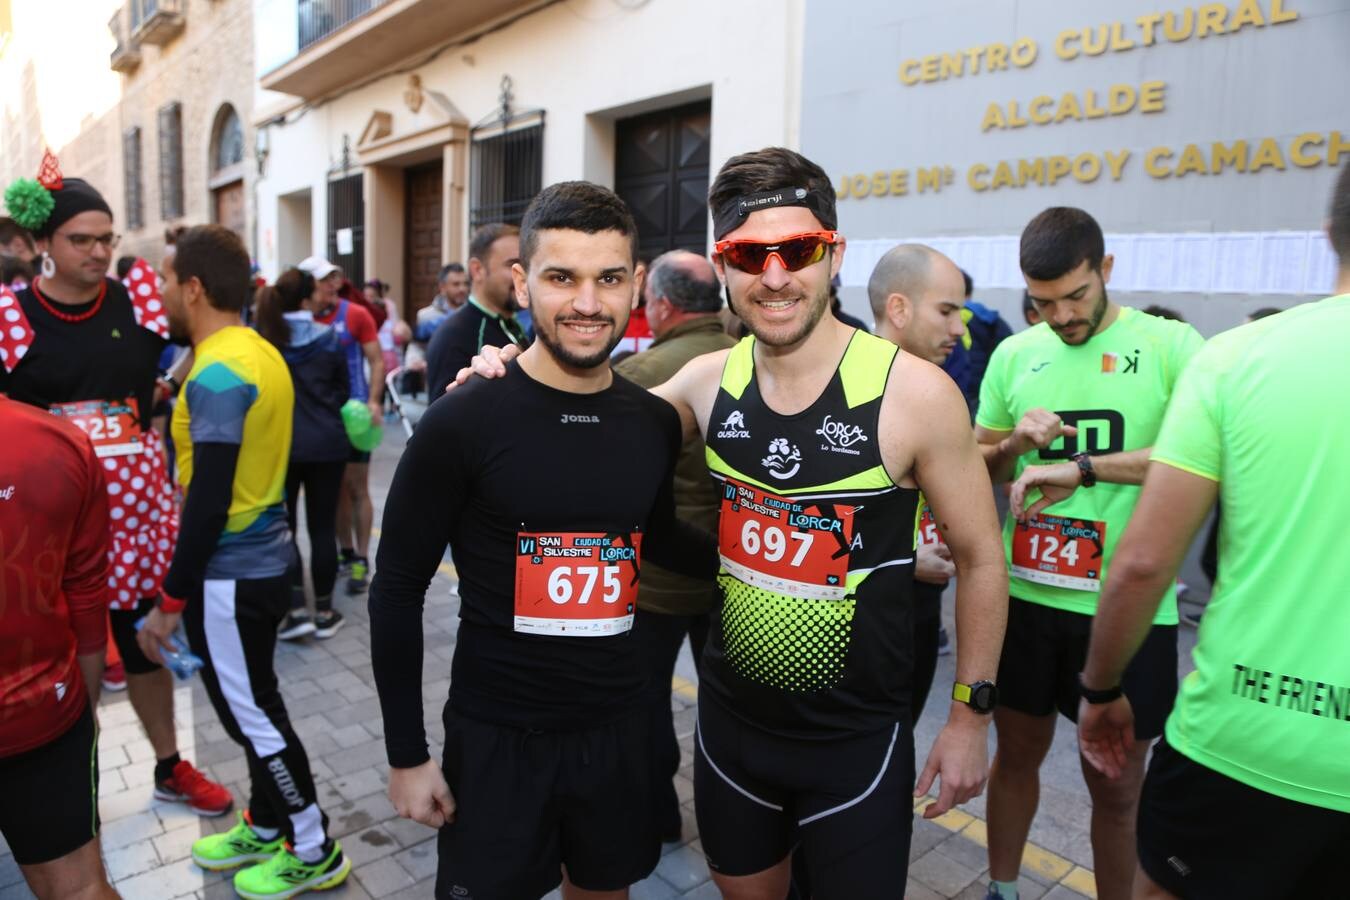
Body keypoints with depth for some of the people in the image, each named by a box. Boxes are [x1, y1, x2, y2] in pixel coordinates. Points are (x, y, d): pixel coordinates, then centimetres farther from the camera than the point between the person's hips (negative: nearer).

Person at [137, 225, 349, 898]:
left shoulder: (218, 374, -22)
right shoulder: (260, 354, 7)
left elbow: (208, 503, -23)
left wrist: (170, 599, -16)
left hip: (229, 572, -9)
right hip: (262, 557, 9)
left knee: (250, 713, 5)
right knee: (252, 704, 21)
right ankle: (264, 826, 38)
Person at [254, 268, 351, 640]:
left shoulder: (261, 340, -4)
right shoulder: (330, 339, -3)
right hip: (327, 444, 1)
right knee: (323, 528, 8)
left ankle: (296, 610, 4)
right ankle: (324, 612, 16)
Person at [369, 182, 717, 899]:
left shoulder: (656, 424, -4)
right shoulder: (462, 424, -16)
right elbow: (397, 591, -8)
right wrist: (407, 755, -7)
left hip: (619, 728, 4)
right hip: (496, 735, -4)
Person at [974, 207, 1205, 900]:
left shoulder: (1171, 346, -7)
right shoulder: (1013, 355, 4)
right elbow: (976, 467, 12)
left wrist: (1081, 467, -29)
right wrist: (1015, 443, -9)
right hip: (1024, 595, 3)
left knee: (1117, 786, 13)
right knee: (1017, 752, 19)